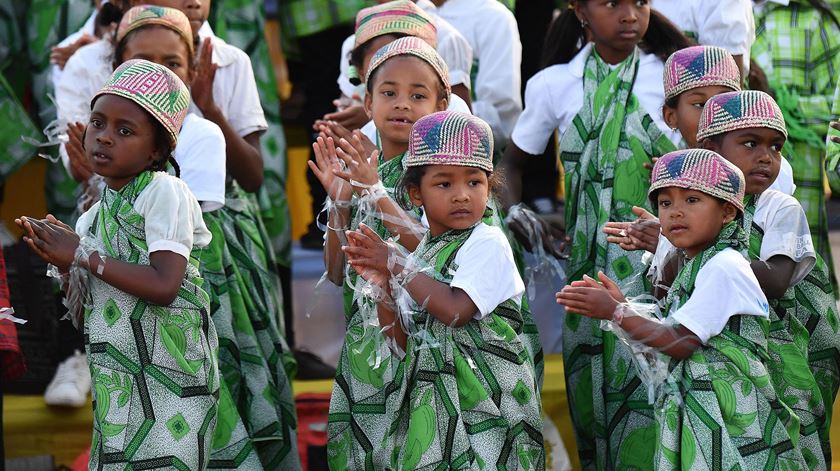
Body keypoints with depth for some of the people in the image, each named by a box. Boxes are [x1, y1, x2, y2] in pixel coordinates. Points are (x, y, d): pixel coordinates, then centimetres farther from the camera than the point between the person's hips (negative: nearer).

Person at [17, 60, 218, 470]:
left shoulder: (165, 192, -7)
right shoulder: (91, 219, 13)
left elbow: (163, 286, -20)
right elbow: (85, 321, 14)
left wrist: (83, 256, -13)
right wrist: (64, 267, -3)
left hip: (167, 387, -7)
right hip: (114, 390, 7)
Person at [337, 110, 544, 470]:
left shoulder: (488, 244, -7)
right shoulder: (420, 255, 12)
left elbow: (455, 311, -21)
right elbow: (403, 344, 10)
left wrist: (397, 267, -13)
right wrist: (384, 288, -4)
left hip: (482, 398, -6)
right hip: (430, 402, 6)